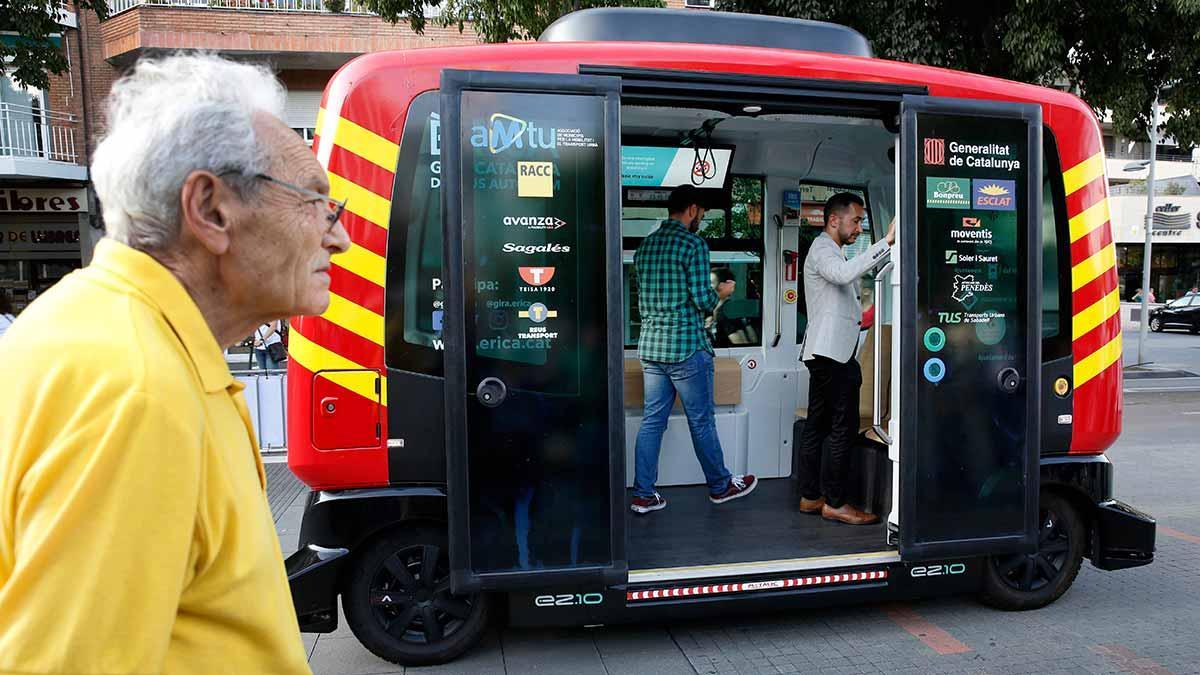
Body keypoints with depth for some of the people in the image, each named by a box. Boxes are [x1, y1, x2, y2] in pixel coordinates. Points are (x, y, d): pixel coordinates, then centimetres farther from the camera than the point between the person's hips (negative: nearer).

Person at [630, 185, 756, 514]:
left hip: (650, 346, 7)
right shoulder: (693, 244, -11)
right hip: (686, 346, -6)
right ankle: (720, 486, 25)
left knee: (652, 421, 10)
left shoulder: (645, 246, 11)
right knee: (701, 422, 8)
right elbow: (703, 299, -15)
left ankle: (643, 495, 13)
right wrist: (718, 294, 5)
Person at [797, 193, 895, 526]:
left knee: (818, 424, 9)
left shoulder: (830, 251, 25)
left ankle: (811, 496, 13)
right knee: (844, 426, -8)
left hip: (825, 353, 11)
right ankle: (835, 502, -3)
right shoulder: (822, 249, -9)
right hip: (832, 352, -11)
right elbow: (844, 273, -33)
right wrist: (886, 241, -35)